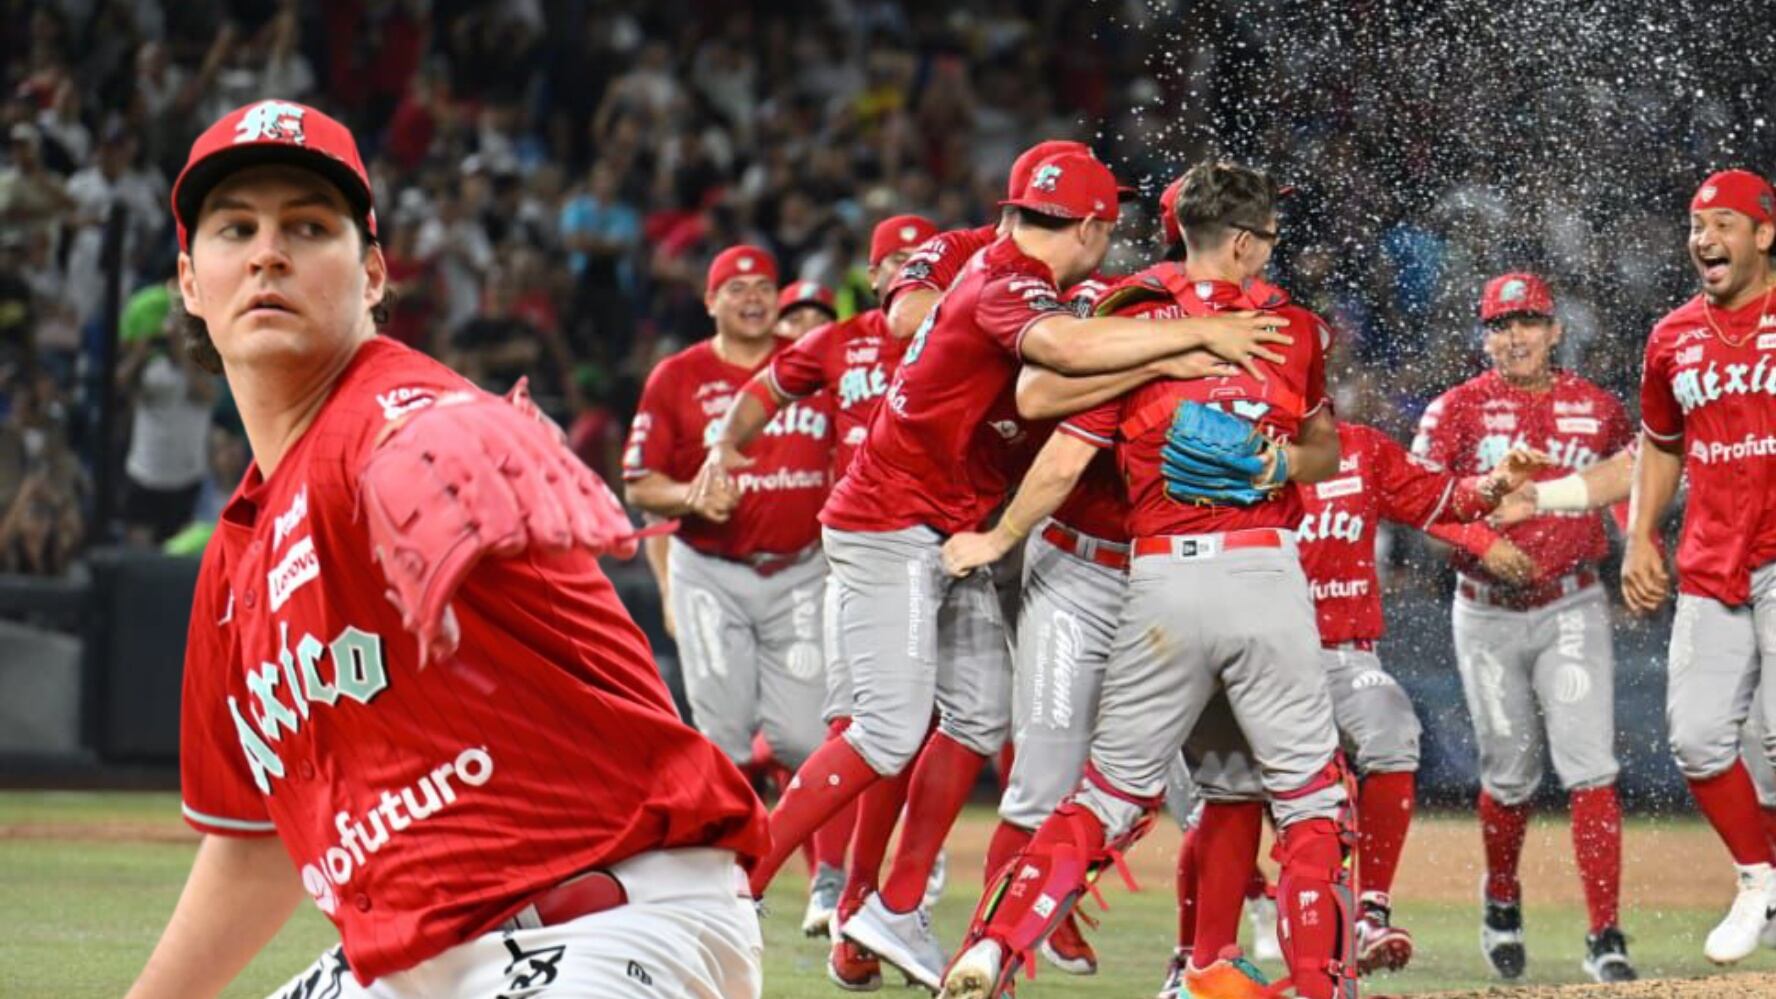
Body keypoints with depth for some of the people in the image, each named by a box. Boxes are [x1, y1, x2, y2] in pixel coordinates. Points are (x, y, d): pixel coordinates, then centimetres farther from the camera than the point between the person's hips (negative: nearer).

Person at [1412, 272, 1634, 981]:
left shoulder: (1598, 409, 4)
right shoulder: (1458, 408, -1)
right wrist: (1484, 542, -21)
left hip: (1572, 609, 0)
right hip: (1486, 613, 0)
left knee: (1588, 768, -11)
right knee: (1510, 774, 9)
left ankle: (1605, 936, -11)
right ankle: (1502, 903, 35)